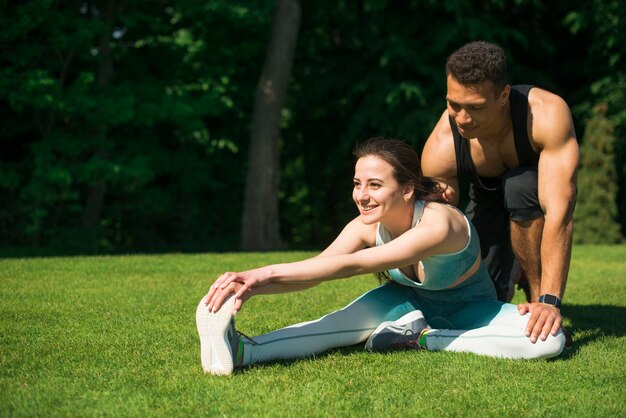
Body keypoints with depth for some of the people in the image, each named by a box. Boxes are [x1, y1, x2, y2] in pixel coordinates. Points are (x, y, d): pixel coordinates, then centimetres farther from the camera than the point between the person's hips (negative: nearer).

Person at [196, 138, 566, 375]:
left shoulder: (437, 224, -36)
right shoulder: (366, 227, -17)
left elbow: (352, 265, -44)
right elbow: (316, 269, -32)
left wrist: (270, 272, -52)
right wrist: (254, 284, -53)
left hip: (471, 310, -3)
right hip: (412, 304, 3)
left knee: (549, 339, -33)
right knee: (347, 320, -28)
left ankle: (423, 340, -29)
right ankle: (243, 350, -47)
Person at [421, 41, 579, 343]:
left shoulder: (548, 114, -39)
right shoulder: (440, 149, -32)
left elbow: (558, 213, -43)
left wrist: (550, 302, -48)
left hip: (545, 189, -2)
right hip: (488, 200, 2)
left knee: (518, 184, -38)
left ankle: (538, 296, -18)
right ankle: (515, 271, 24)